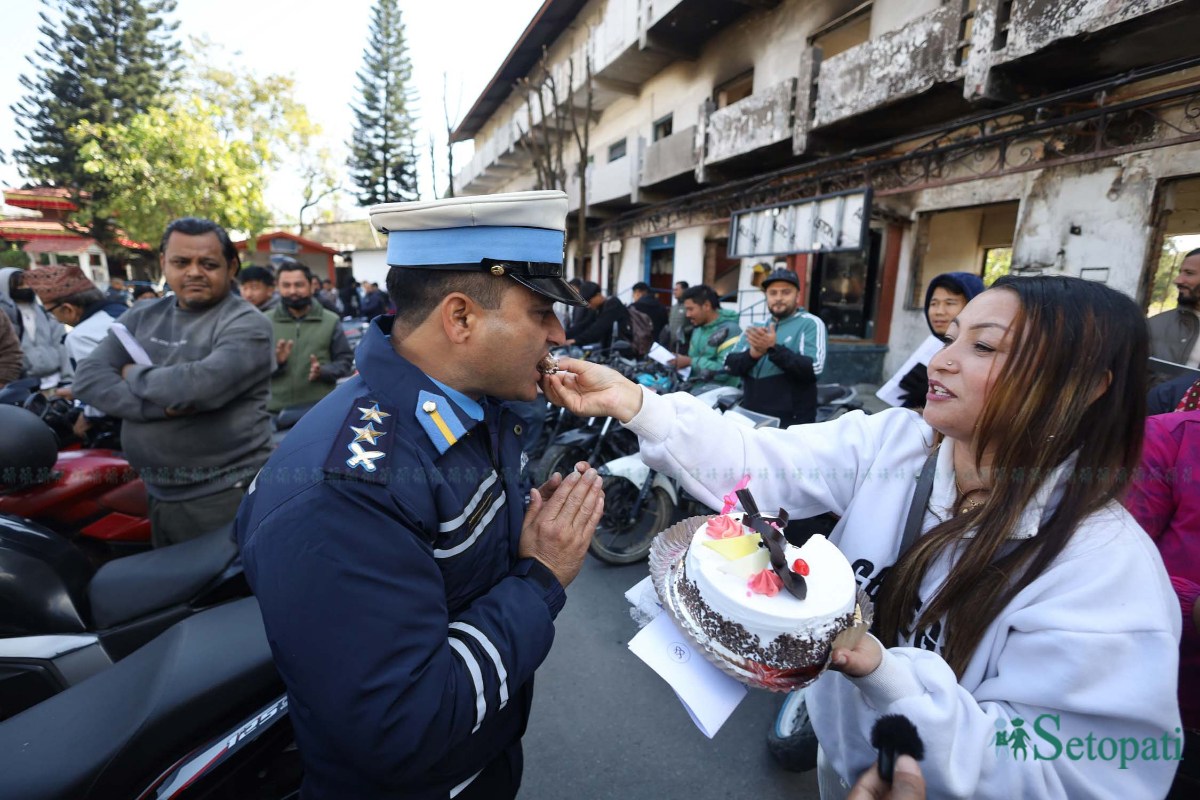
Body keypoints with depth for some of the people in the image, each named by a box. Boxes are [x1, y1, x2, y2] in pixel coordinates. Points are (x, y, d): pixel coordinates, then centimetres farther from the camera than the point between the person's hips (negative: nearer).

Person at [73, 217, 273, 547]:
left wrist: (135, 375, -6)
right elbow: (87, 378, 0)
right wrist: (161, 405, -17)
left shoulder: (246, 323, -12)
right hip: (158, 495, 7)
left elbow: (204, 384, -25)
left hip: (225, 495, -6)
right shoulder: (142, 317, 9)